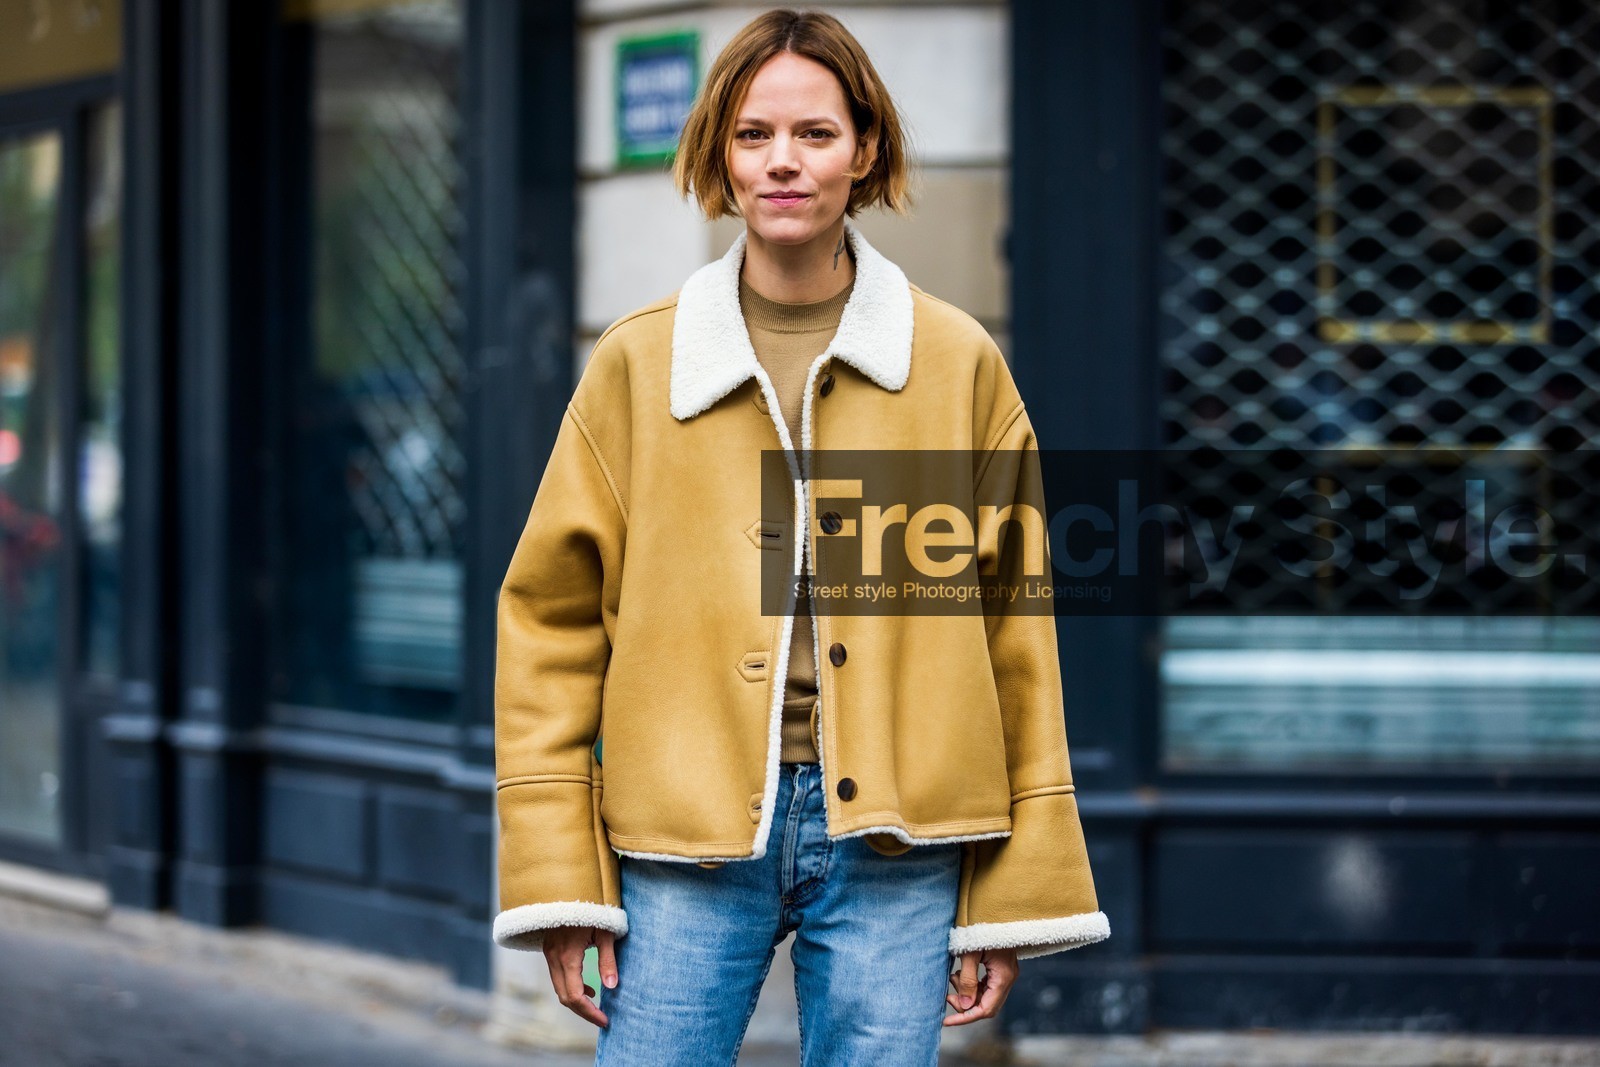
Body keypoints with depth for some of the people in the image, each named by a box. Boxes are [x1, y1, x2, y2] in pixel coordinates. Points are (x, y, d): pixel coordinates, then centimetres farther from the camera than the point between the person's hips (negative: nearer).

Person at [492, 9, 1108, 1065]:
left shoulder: (959, 362, 5)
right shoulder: (637, 362, 5)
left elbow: (1016, 631, 7)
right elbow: (552, 615, 5)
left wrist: (1016, 893, 4)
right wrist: (557, 878, -2)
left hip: (893, 839, 0)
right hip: (686, 831, 0)